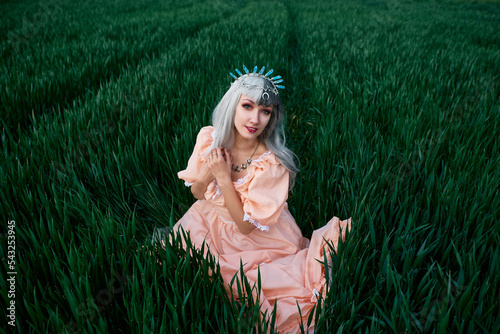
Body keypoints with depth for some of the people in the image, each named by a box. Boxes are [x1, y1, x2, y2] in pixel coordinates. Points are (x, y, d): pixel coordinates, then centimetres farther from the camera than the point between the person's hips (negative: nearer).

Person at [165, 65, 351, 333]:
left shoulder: (272, 163, -27)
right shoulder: (209, 137, -14)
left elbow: (246, 225, -21)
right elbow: (196, 193, -1)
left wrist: (223, 178, -29)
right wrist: (206, 171, -24)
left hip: (258, 239, -4)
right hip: (210, 221, 4)